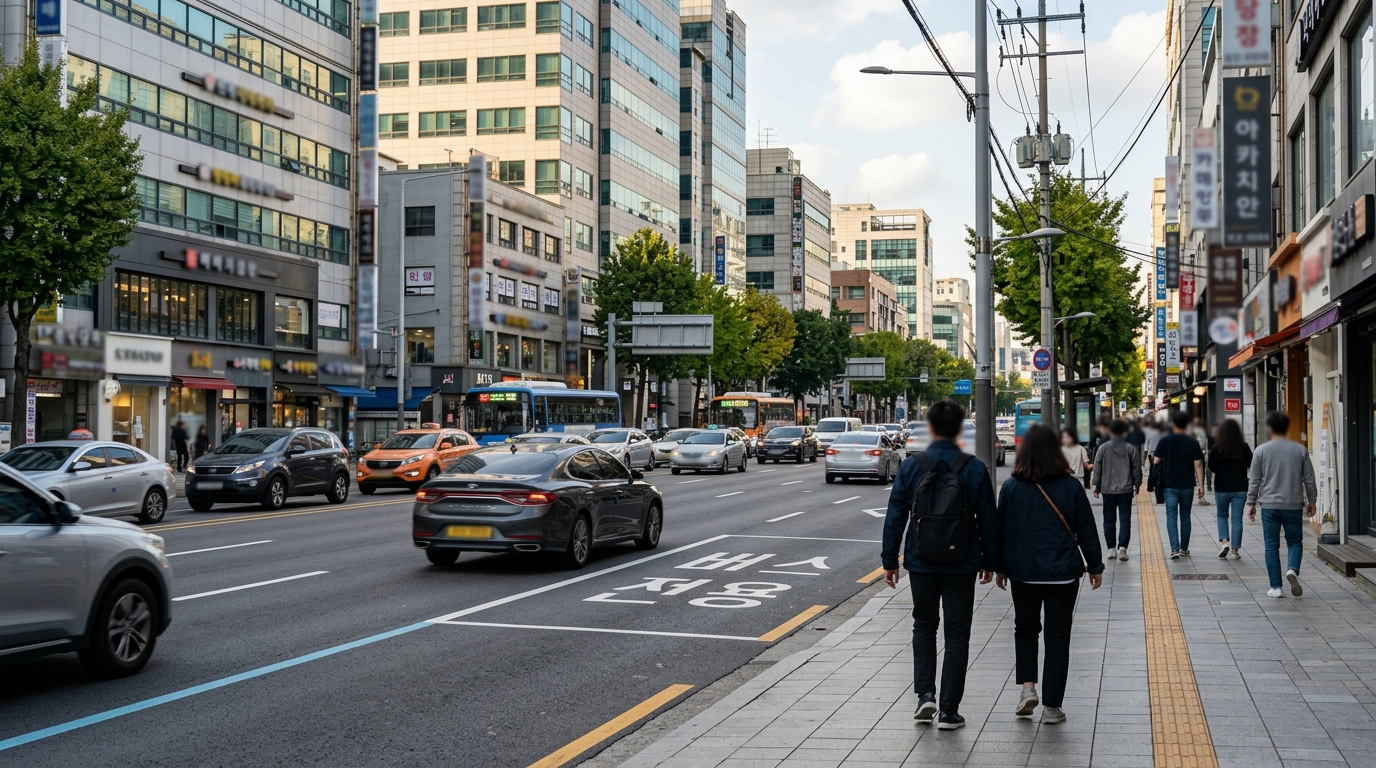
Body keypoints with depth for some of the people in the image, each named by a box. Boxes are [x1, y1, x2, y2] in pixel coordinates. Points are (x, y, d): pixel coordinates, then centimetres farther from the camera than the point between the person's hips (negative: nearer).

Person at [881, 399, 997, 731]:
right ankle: (948, 711, 7)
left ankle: (925, 694, 6)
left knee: (924, 626, 19)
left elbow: (895, 517, -3)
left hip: (921, 563, 1)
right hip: (962, 566, 0)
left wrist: (889, 560, 5)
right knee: (957, 635, 8)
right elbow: (987, 520, 0)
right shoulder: (975, 469, -5)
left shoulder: (911, 466, -6)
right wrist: (989, 560, 11)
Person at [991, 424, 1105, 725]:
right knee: (1057, 636, 6)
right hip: (1063, 573, 0)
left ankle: (1028, 686, 3)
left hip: (1022, 573, 1)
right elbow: (1087, 531, 1)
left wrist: (1000, 567, 14)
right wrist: (1095, 566, 12)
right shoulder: (1070, 486, -5)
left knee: (1025, 628, 19)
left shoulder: (1011, 487, -5)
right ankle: (1051, 706, 7)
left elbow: (1000, 530, 2)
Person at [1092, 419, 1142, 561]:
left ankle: (1111, 548, 10)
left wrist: (1096, 487, 9)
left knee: (1109, 520, 9)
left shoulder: (1103, 448, -2)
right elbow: (1137, 469, 2)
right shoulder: (1131, 449, -2)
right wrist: (1137, 485, 14)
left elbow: (1097, 469, 0)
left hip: (1108, 490, 0)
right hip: (1126, 490, 0)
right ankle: (1122, 547, -11)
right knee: (1125, 519, 1)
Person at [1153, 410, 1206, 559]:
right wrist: (1201, 485, -1)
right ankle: (1184, 549, 20)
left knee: (1172, 516, -1)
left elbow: (1156, 461, -3)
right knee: (1185, 516, 13)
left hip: (1170, 485, -1)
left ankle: (1175, 549, -13)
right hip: (1187, 485, 1)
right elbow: (1198, 465, -5)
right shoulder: (1193, 442, -4)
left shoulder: (1165, 441, -6)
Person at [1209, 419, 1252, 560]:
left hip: (1222, 488, -1)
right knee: (1237, 518, 7)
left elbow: (1211, 469, -8)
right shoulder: (1244, 447, -6)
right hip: (1240, 489, 1)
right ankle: (1235, 550, 7)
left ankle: (1224, 541, -1)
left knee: (1222, 515, 19)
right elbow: (1251, 464, 2)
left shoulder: (1216, 449, -10)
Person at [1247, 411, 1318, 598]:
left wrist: (1251, 503, 8)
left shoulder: (1261, 450, -3)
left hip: (1269, 505, -1)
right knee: (1295, 541, 13)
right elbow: (1309, 479, 5)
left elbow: (1255, 481, -1)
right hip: (1293, 506, 1)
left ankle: (1275, 587, 4)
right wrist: (1311, 501, 17)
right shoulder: (1300, 450, 1)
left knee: (1272, 546, 5)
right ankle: (1292, 569, -15)